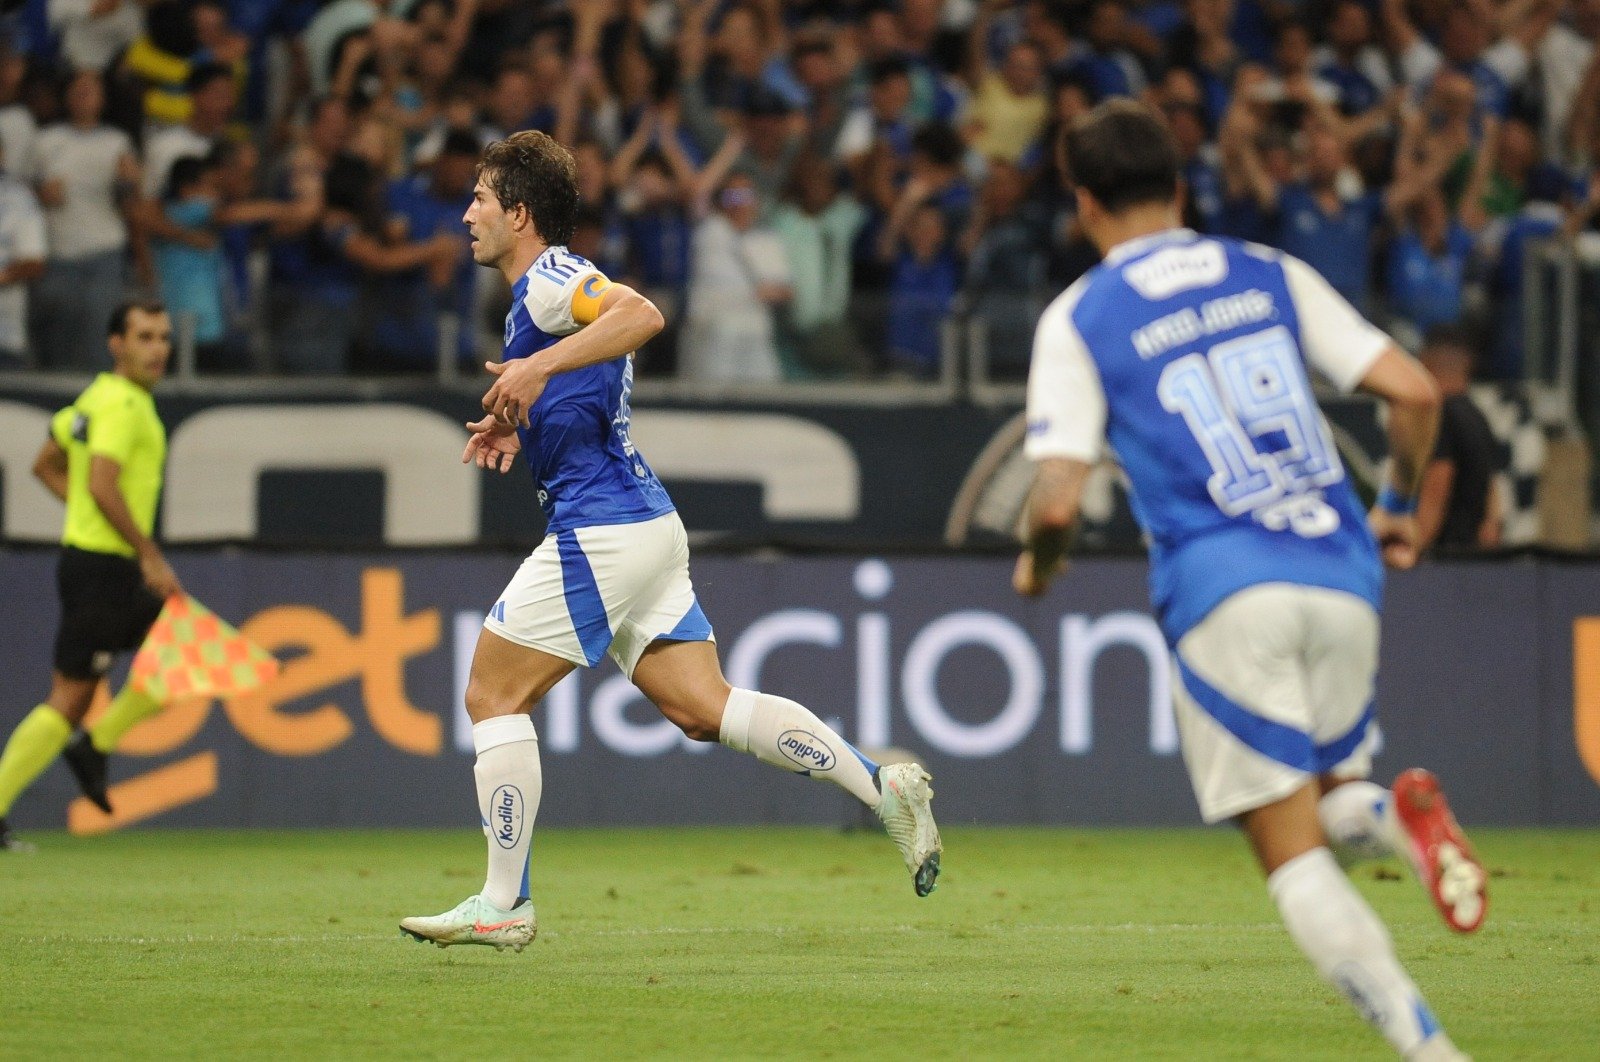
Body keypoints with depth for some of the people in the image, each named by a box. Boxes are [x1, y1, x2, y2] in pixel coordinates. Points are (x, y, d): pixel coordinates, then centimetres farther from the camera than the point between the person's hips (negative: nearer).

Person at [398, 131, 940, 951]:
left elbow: (642, 313, -30)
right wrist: (520, 426, 21)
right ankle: (880, 786, -5)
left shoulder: (546, 281, -10)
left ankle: (502, 905, -2)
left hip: (599, 532, -10)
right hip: (646, 522, 10)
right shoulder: (549, 287, 22)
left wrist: (539, 367, -34)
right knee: (703, 709, 4)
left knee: (493, 697, -3)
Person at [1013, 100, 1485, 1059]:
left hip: (1226, 593, -3)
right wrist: (1398, 506, 22)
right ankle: (1402, 816, -16)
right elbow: (1414, 391, 5)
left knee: (1291, 852, 0)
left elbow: (1058, 502, -5)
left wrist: (1036, 566, 18)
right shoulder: (1273, 276, 12)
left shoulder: (1078, 319, 4)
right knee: (1331, 802, 21)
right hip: (1342, 579, 3)